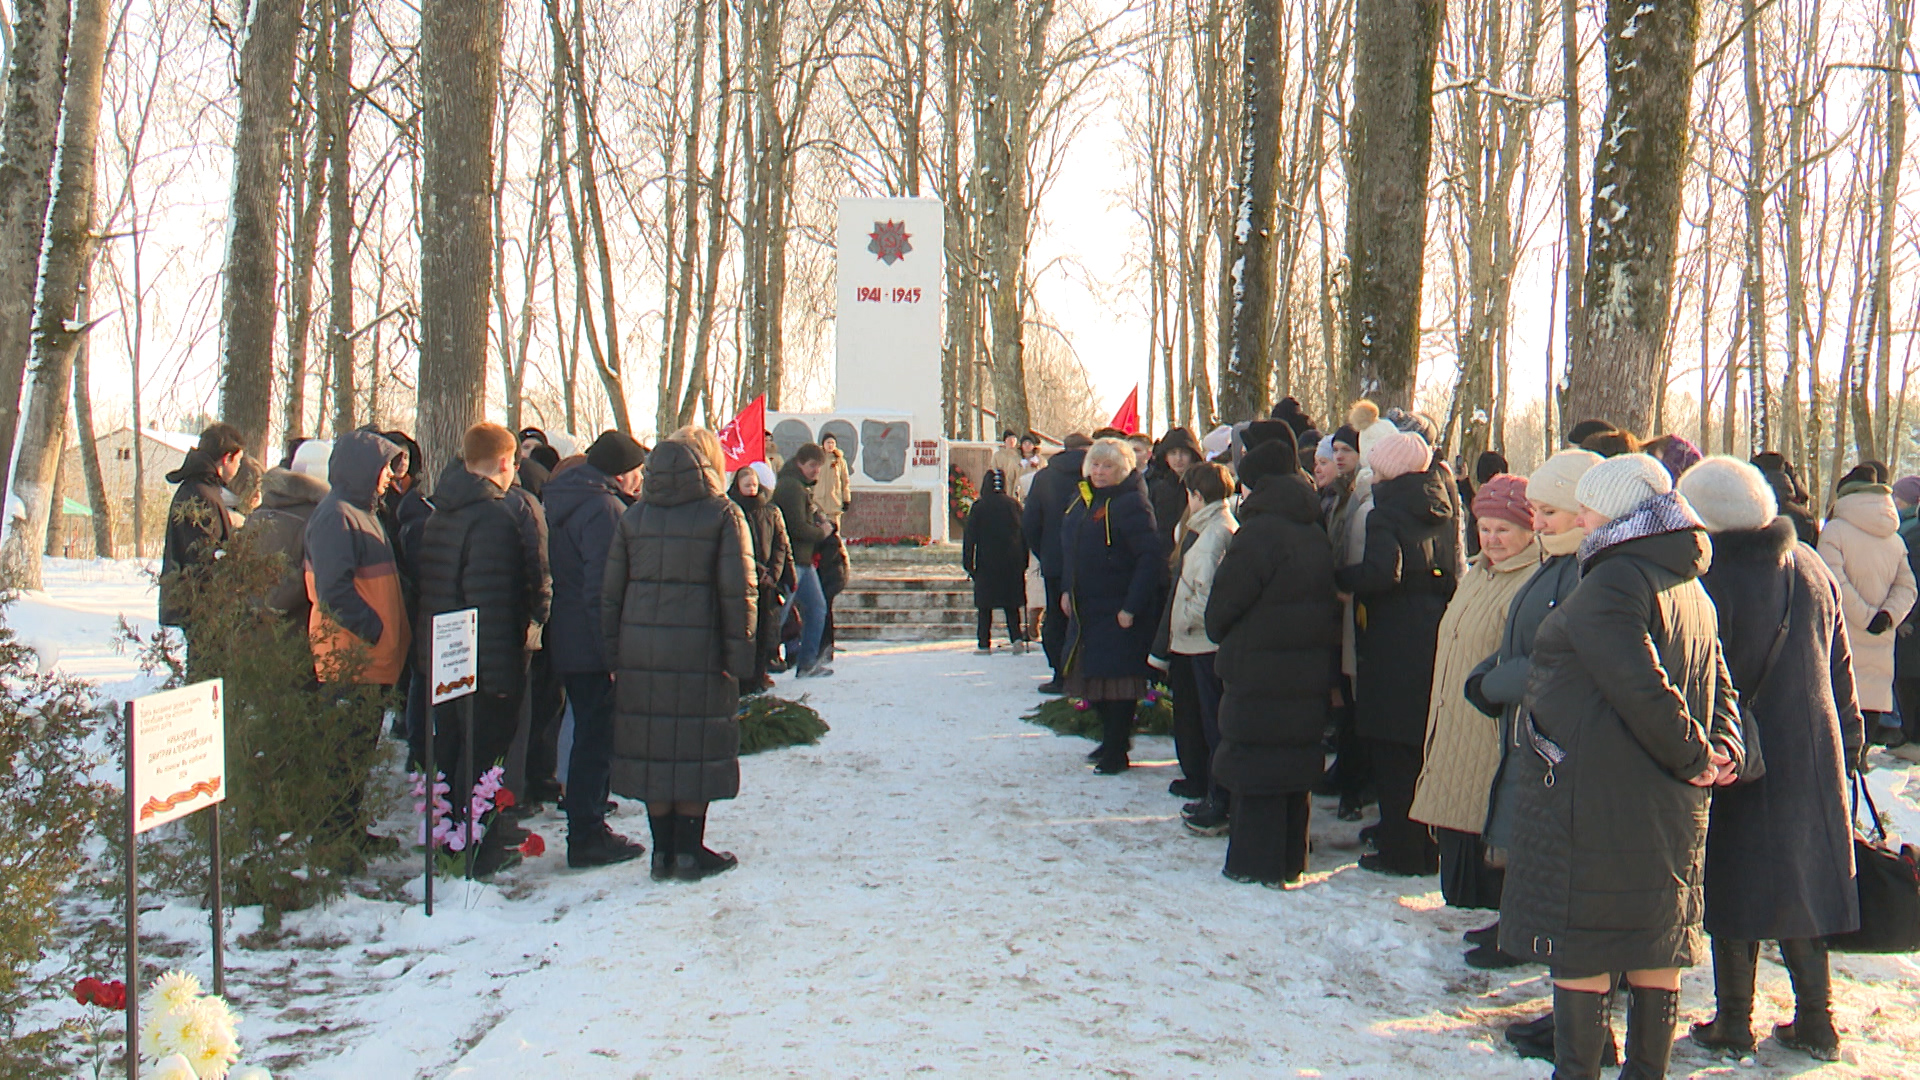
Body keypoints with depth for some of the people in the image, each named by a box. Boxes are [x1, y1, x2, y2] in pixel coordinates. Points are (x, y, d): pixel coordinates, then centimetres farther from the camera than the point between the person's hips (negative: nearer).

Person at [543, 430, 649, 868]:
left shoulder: (564, 500, 13)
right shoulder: (604, 509, -18)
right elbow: (603, 589, -23)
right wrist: (615, 652, -22)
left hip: (567, 644, 10)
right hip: (594, 648, -10)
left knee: (590, 736, 17)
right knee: (597, 739, -3)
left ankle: (585, 830, 25)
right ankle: (588, 838, 2)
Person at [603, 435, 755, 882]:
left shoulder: (633, 517, 8)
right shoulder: (723, 514, -3)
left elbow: (612, 591, 7)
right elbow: (738, 590, -9)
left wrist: (614, 654, 11)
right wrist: (738, 654, -6)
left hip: (640, 649, 4)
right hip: (699, 649, -3)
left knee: (653, 748, 9)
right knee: (696, 749, 5)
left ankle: (663, 852, 14)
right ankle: (689, 852, 9)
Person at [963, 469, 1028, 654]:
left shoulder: (979, 507, -5)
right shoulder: (1014, 505, 3)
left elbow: (970, 537, -4)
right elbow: (1024, 536, 6)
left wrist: (968, 564, 1)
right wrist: (1023, 564, 11)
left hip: (986, 563, -2)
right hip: (1012, 563, 3)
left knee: (985, 607, 4)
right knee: (1011, 605, 10)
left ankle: (985, 644, 1)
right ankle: (1017, 637, -6)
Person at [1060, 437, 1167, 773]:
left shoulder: (1131, 504, -16)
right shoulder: (1083, 498, 9)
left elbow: (1151, 557, -20)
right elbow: (1071, 549, 21)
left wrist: (1131, 607, -22)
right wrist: (1067, 589, 11)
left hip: (1118, 610, -8)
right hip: (1085, 607, 8)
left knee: (1116, 680, -2)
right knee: (1092, 675, 15)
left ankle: (1116, 752, 8)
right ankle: (1112, 739, 33)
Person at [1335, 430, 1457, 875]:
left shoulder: (1386, 514, -12)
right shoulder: (1443, 509, 9)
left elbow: (1382, 571, -24)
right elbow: (1455, 573, 15)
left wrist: (1341, 578, -12)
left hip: (1394, 644, -7)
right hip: (1439, 634, 7)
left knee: (1393, 752, 0)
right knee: (1428, 745, 15)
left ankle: (1401, 850, 2)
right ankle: (1431, 846, 21)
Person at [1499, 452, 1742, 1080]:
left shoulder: (1611, 582, -16)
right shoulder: (1690, 587, 14)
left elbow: (1643, 690, -24)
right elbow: (1719, 686, 14)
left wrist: (1695, 757, -12)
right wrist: (1723, 751, 1)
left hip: (1593, 796, -9)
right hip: (1669, 808, 9)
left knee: (1581, 947, -1)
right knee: (1658, 945, 14)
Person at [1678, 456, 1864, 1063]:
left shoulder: (1712, 580, -15)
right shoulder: (1810, 569, 4)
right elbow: (1840, 666, 11)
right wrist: (1849, 739, 20)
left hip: (1737, 761, -5)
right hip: (1812, 757, 6)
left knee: (1735, 894, 4)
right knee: (1804, 883, 14)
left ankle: (1733, 1024, 10)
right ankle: (1815, 1022, 19)